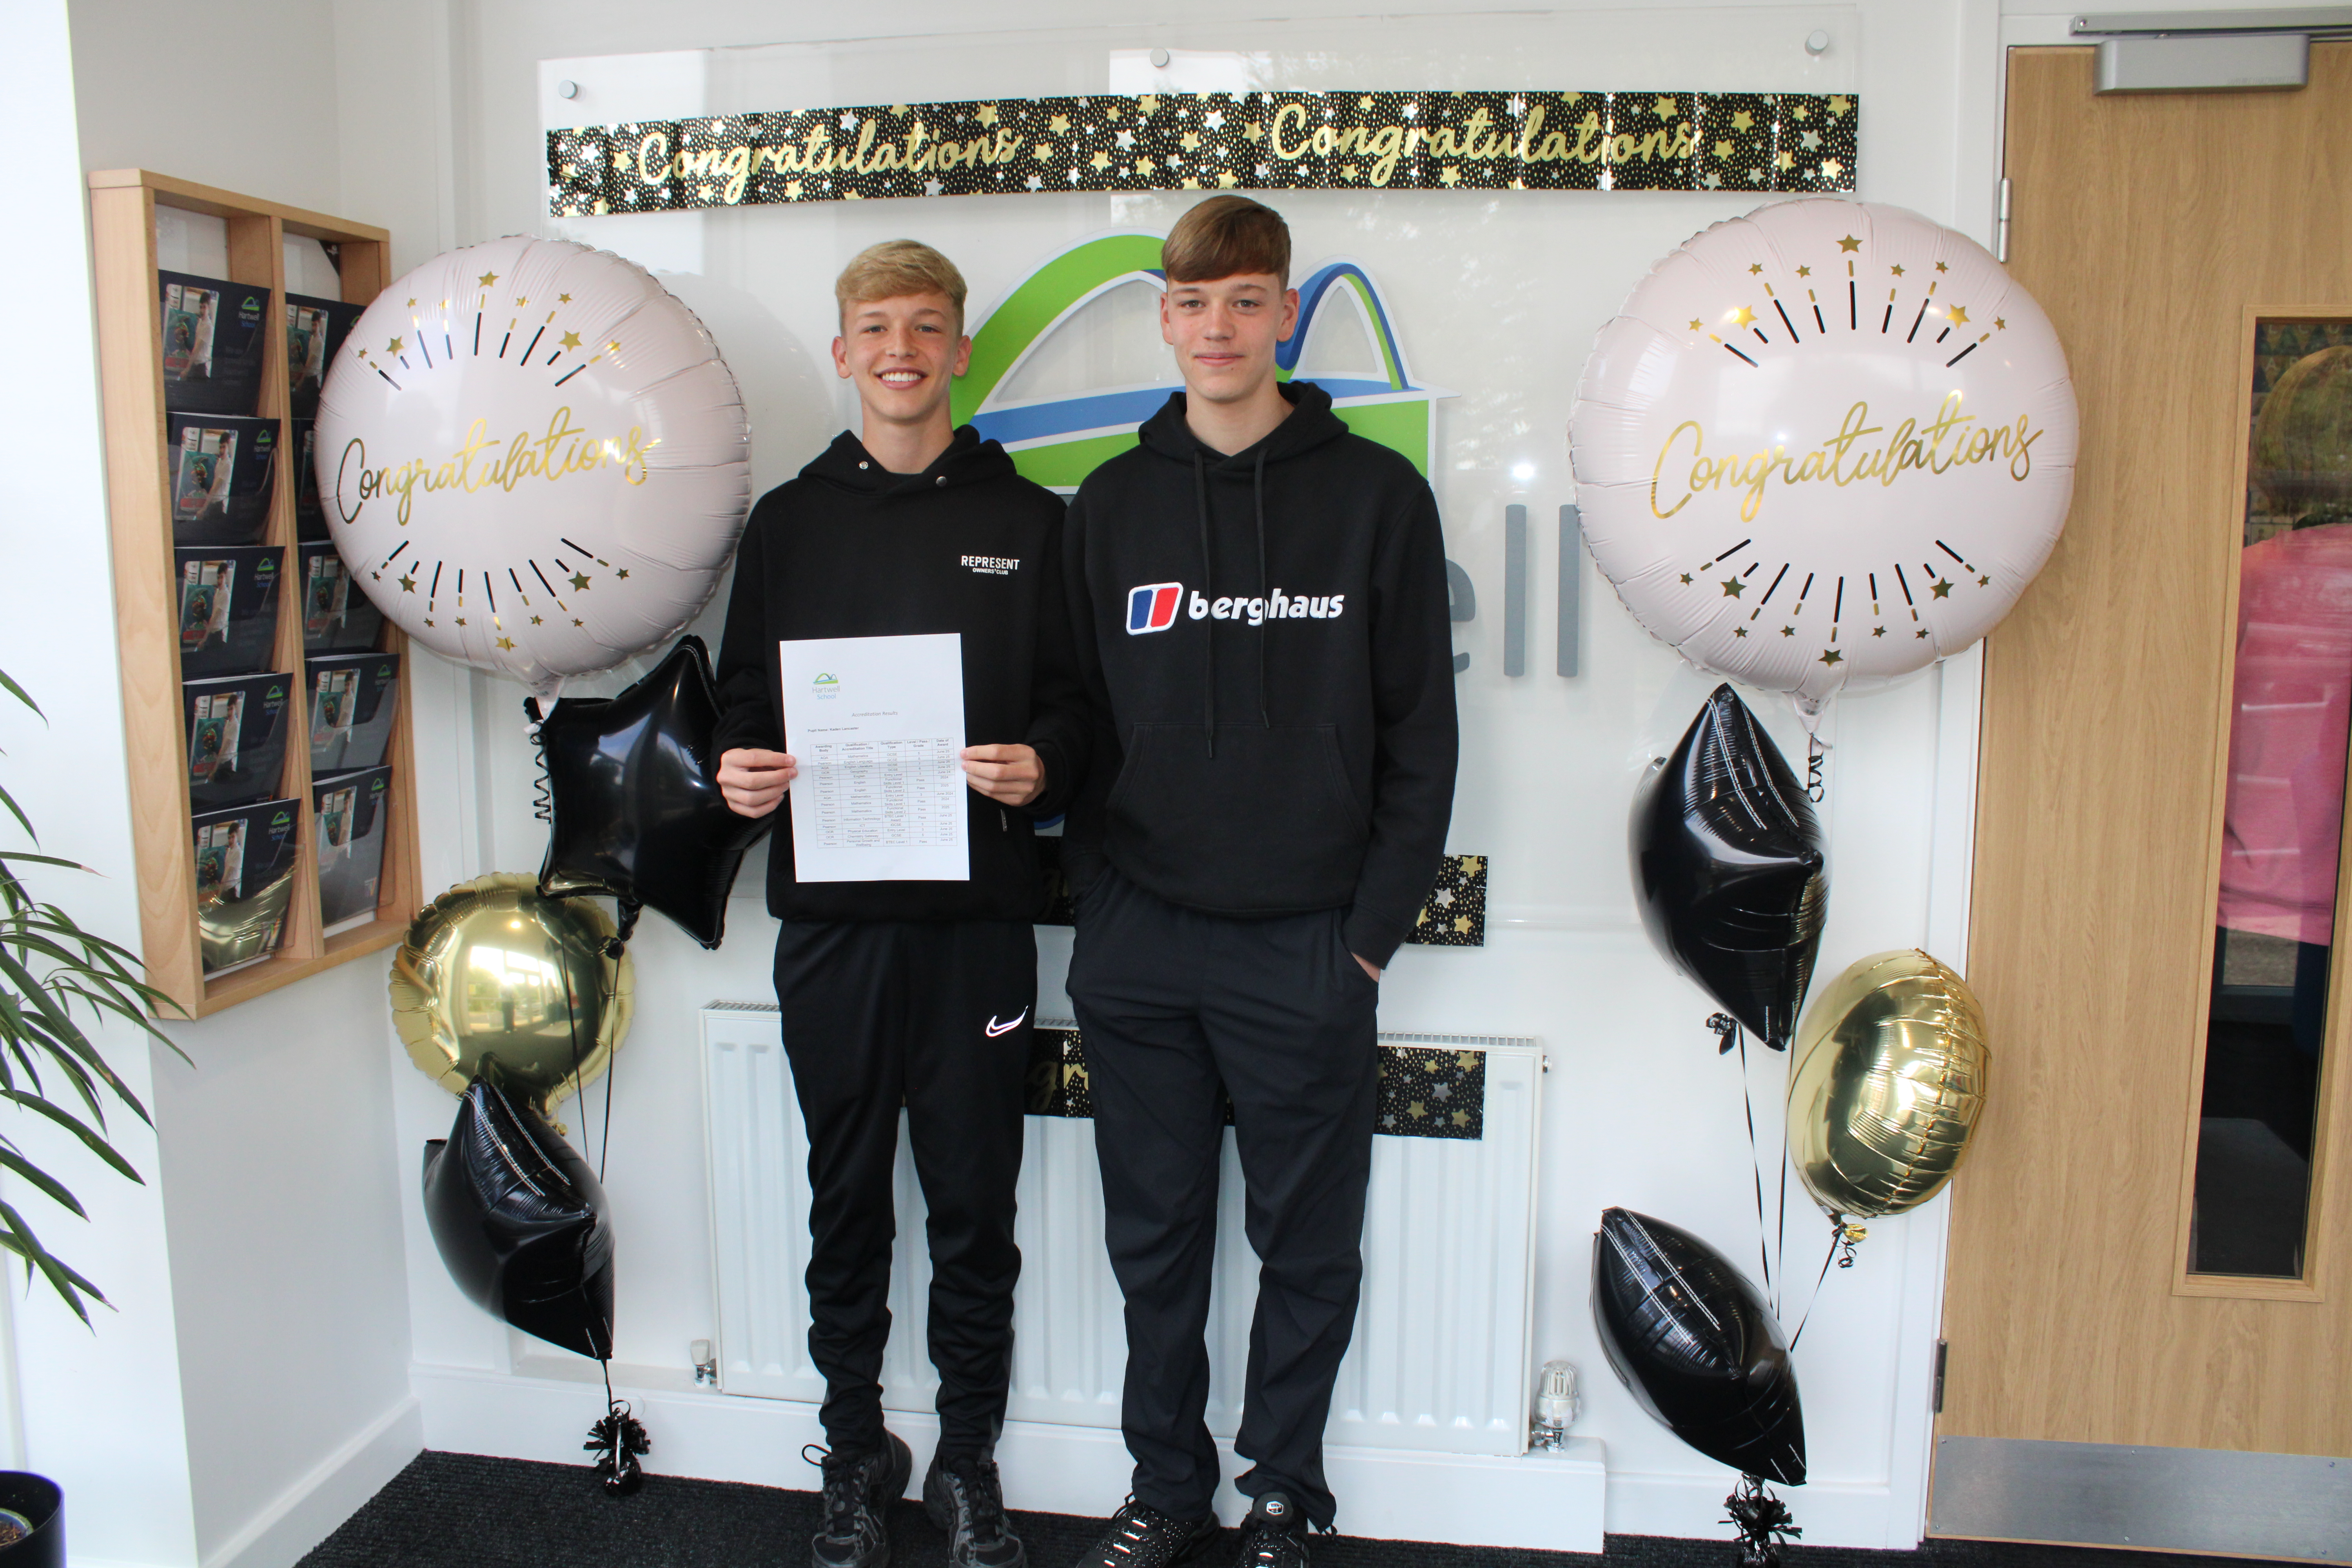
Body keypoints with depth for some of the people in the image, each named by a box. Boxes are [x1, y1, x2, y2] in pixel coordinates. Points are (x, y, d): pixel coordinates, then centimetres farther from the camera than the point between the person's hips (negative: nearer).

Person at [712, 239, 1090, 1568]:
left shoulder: (1027, 519, 6)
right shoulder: (790, 521, 11)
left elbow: (1072, 703, 4)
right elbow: (747, 698, 12)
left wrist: (1041, 770, -17)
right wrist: (740, 771, -9)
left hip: (979, 914, -1)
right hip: (831, 914, 2)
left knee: (977, 1206, 7)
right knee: (848, 1203, 11)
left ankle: (969, 1457, 26)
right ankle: (857, 1454, 29)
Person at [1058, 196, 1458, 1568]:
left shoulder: (1378, 494, 0)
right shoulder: (1111, 504, 8)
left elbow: (1421, 733, -1)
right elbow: (1077, 722, 10)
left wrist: (1377, 927, -6)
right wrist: (1101, 905, 2)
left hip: (1307, 947, -2)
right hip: (1139, 944, 3)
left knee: (1309, 1248, 10)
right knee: (1157, 1239, 14)